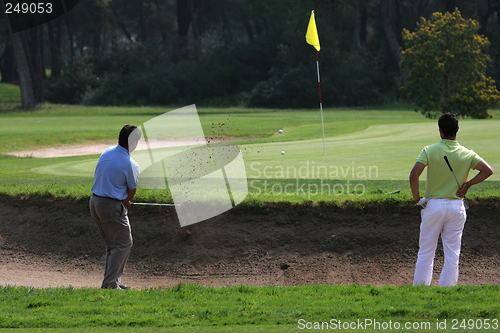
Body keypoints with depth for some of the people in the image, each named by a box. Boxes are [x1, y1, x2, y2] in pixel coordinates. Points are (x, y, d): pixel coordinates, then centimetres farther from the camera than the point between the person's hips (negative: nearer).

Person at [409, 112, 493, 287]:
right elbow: (488, 170, -7)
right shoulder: (467, 154, -3)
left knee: (426, 253, 6)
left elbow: (413, 176, -18)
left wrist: (417, 199, -6)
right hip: (456, 207, 1)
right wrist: (467, 184, 0)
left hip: (433, 205, -1)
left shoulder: (429, 150, -9)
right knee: (452, 254, 7)